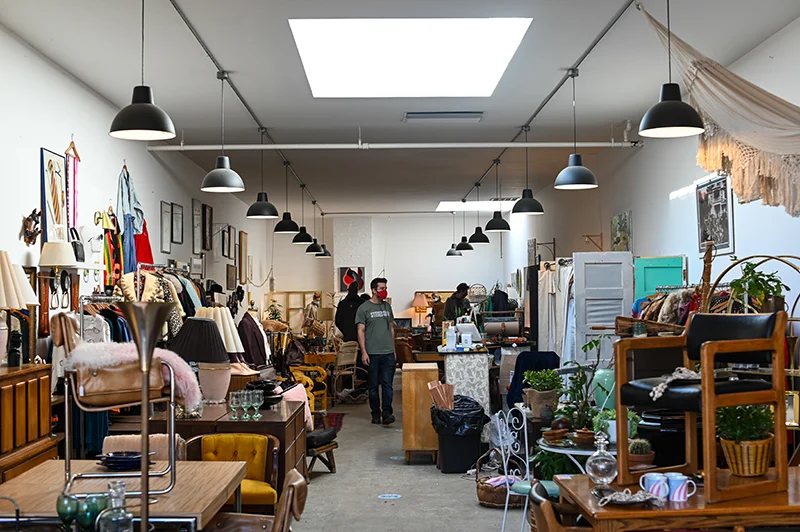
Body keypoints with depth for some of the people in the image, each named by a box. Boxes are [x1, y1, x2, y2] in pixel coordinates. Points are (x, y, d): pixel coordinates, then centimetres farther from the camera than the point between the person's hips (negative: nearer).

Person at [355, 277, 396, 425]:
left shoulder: (387, 306, 12)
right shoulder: (364, 308, -2)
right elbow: (360, 331, -5)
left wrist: (393, 348, 14)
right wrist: (363, 352, -11)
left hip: (388, 353, 3)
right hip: (372, 353, -3)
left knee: (388, 384, -4)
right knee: (373, 385, 5)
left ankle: (387, 413, -6)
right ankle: (375, 413, 14)